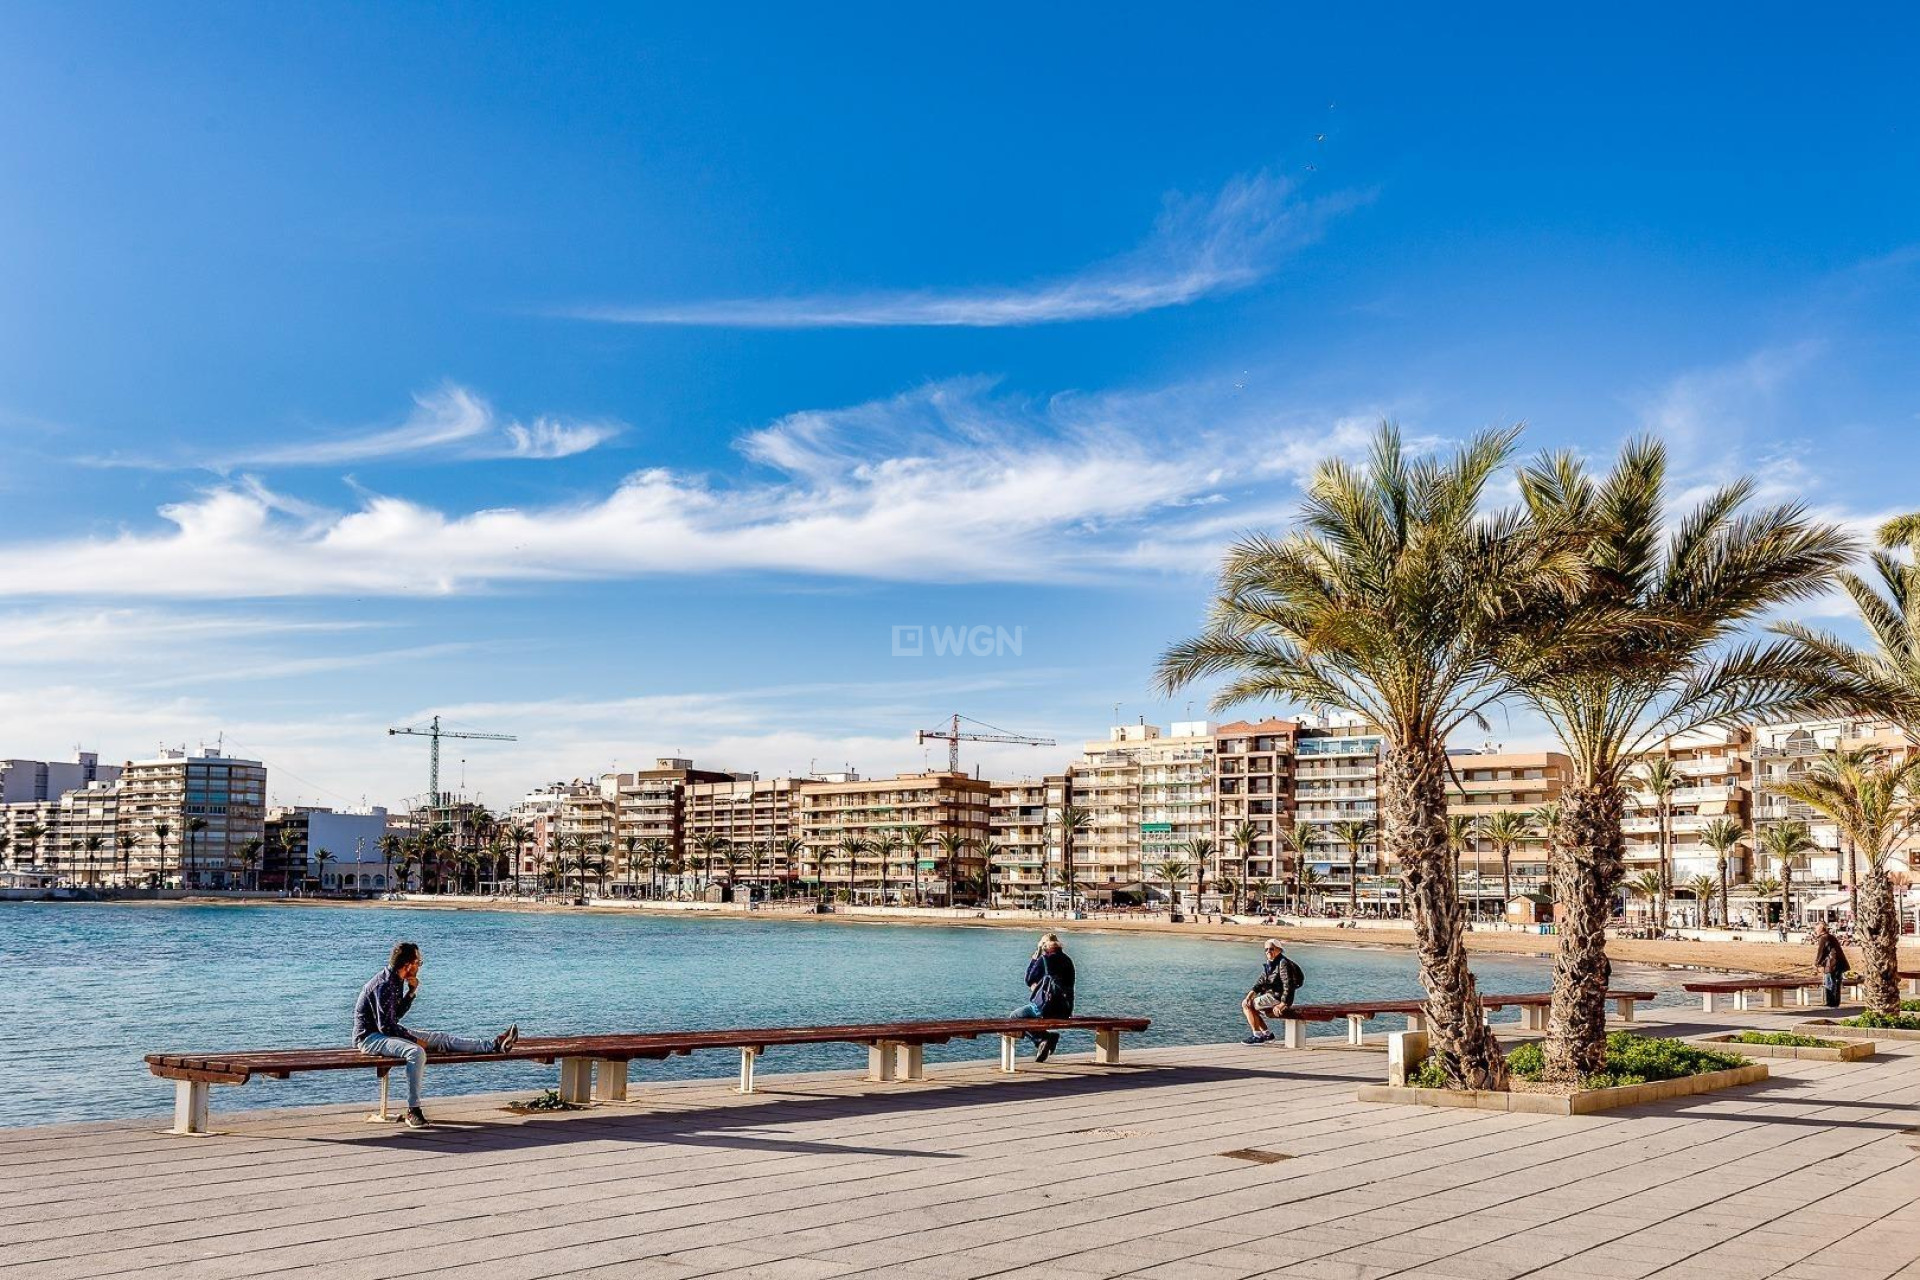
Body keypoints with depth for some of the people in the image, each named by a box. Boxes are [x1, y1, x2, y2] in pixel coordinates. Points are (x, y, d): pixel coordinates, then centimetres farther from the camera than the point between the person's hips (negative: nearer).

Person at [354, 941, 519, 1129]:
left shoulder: (395, 981, 8)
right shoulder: (384, 985, -22)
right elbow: (385, 1025, -24)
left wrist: (411, 992, 2)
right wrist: (414, 1039, -15)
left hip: (388, 1032, 10)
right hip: (370, 1037, -10)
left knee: (441, 1038, 3)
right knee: (416, 1052, -34)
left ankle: (493, 1045, 2)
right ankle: (413, 1111, -32)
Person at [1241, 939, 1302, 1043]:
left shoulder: (1283, 963, -17)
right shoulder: (1269, 964, 13)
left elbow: (1288, 985, -22)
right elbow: (1261, 982, 13)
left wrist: (1282, 1004, -23)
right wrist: (1251, 993, -3)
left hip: (1278, 998, -10)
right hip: (1271, 995, 10)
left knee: (1247, 1005, -11)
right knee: (1247, 1002, 17)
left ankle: (1257, 1036, -6)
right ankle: (1267, 1034, 15)